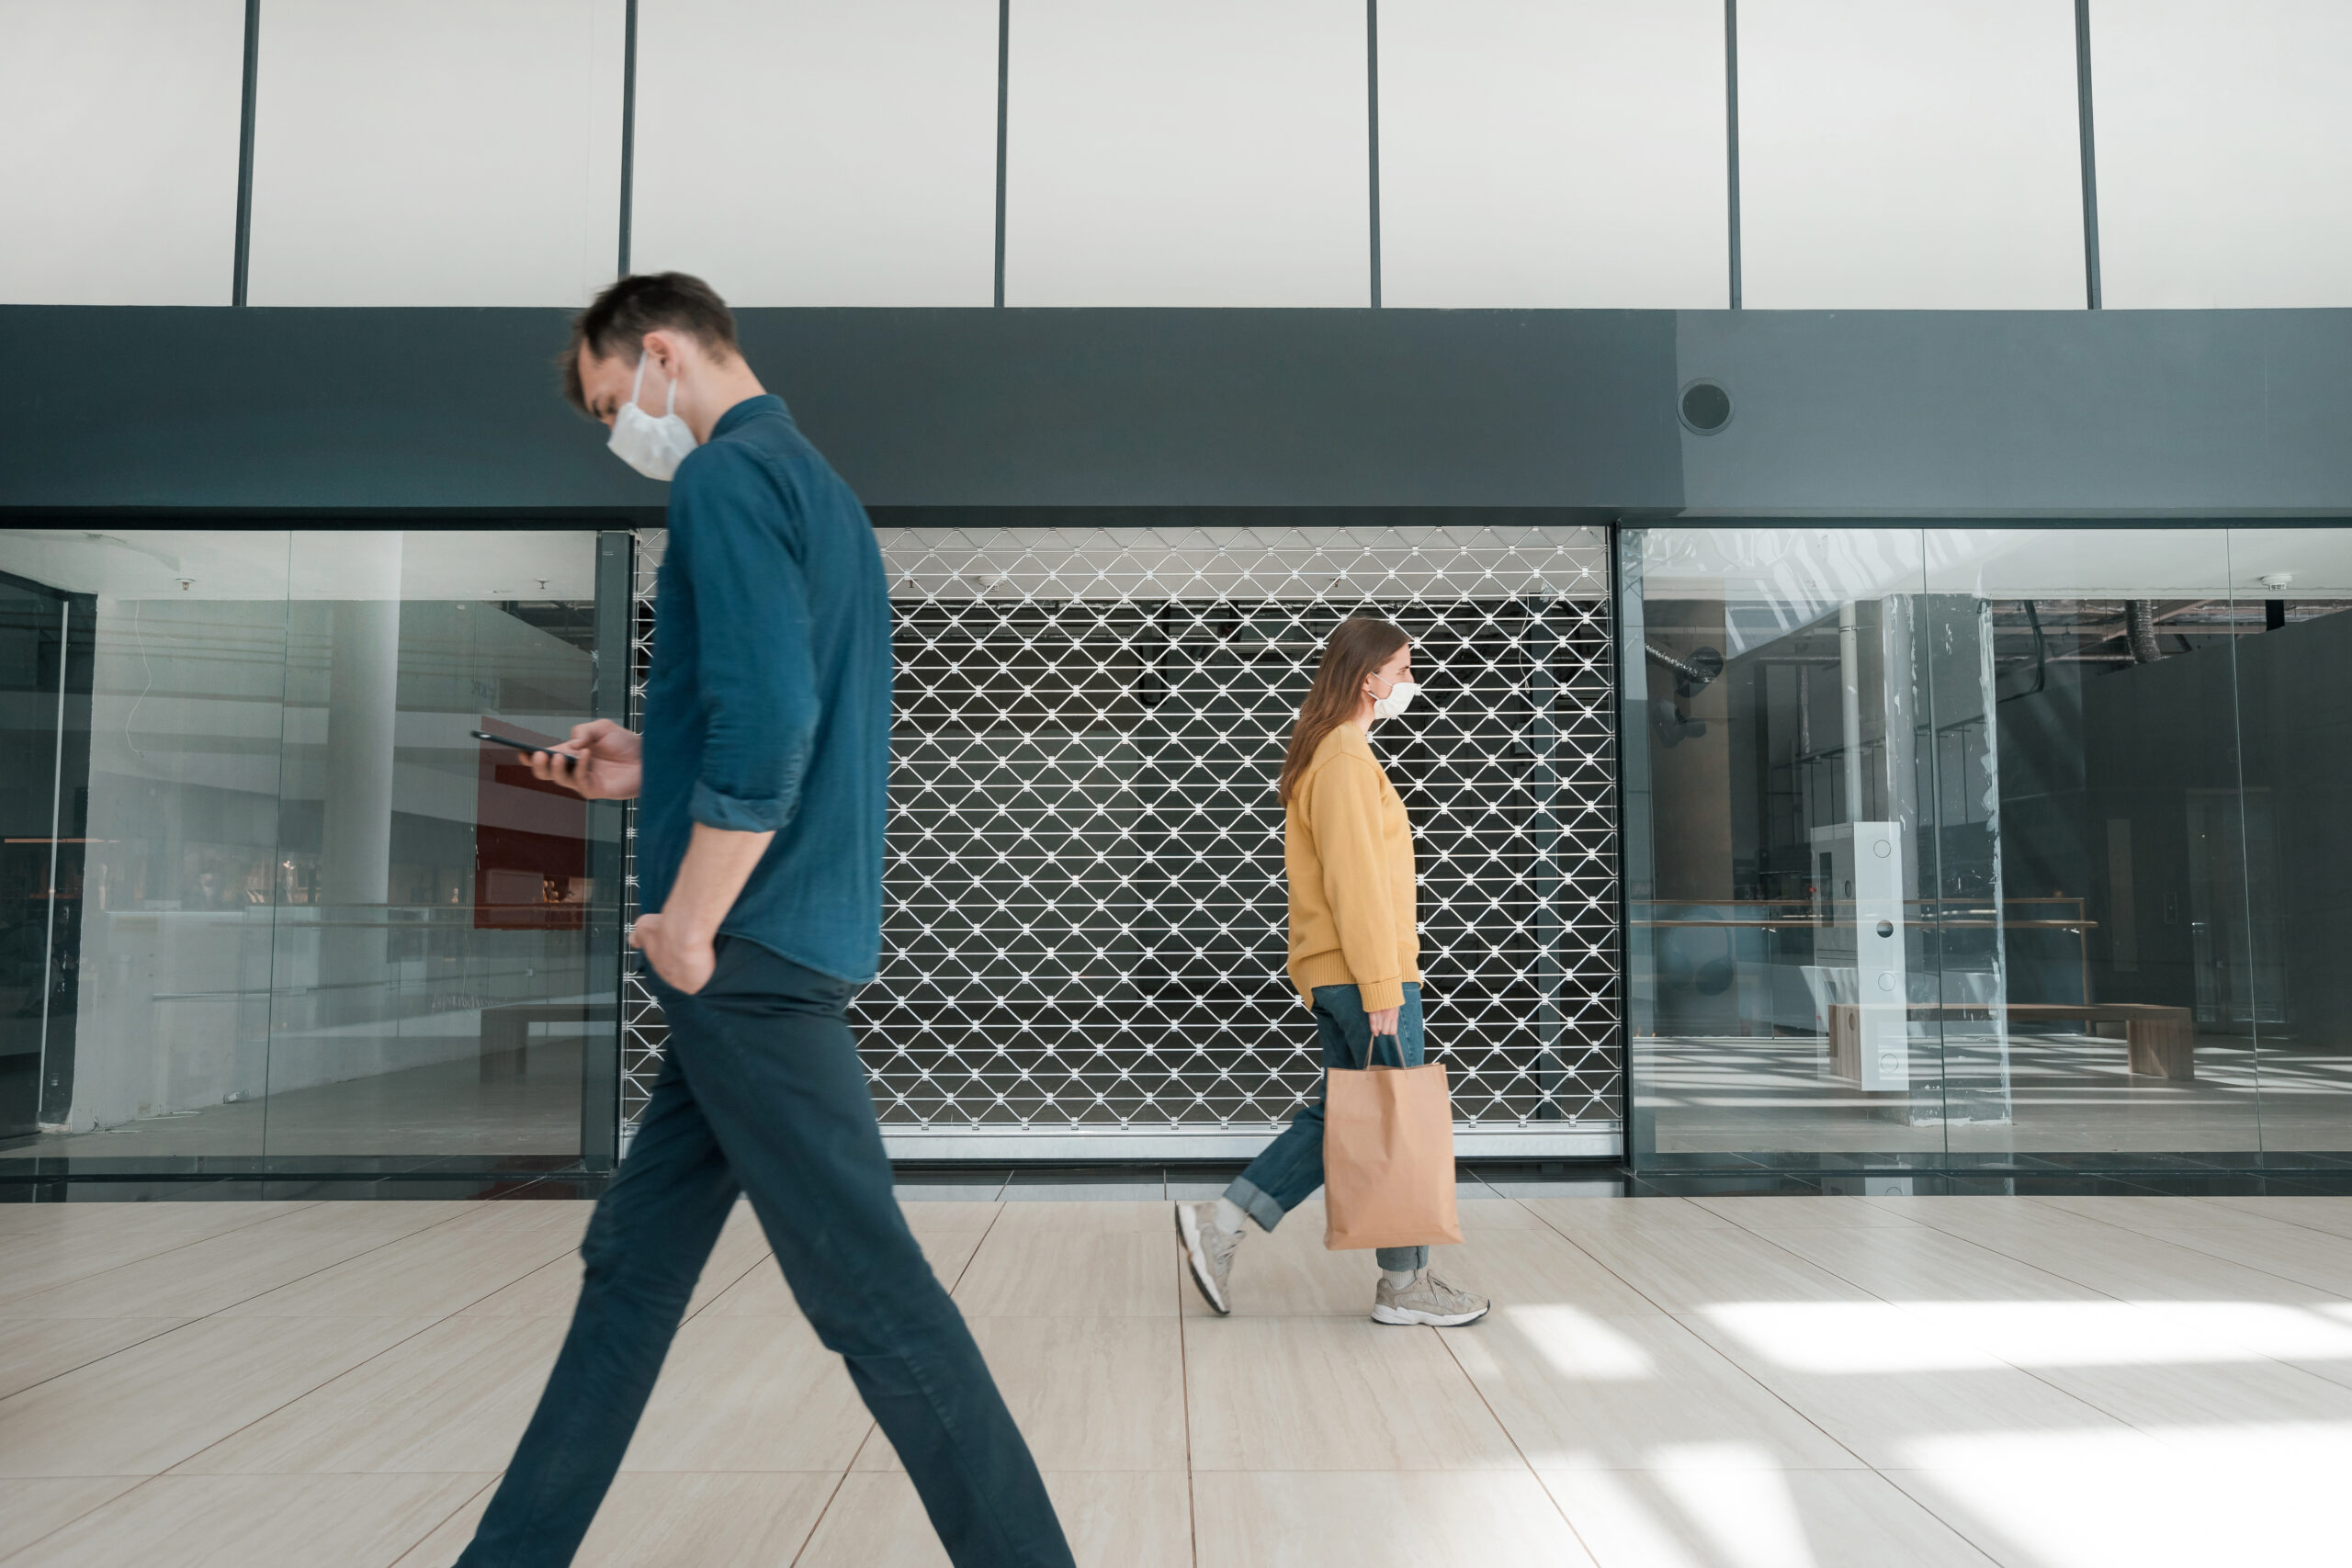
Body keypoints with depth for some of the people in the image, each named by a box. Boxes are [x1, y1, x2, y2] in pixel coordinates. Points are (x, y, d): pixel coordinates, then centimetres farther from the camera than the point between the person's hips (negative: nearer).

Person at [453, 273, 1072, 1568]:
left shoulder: (726, 477, -10)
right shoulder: (817, 482, 20)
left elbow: (768, 718, -24)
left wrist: (685, 929, -16)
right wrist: (649, 765, 19)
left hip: (749, 954, -10)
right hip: (775, 954, 10)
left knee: (871, 1296, -4)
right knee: (630, 1262, 17)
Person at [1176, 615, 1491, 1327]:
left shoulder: (1328, 754, 17)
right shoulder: (1347, 760, -14)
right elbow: (1355, 882, -20)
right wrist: (1382, 989, -20)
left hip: (1333, 974, 10)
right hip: (1363, 974, -10)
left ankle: (1219, 1222, 12)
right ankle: (1404, 1284, 13)